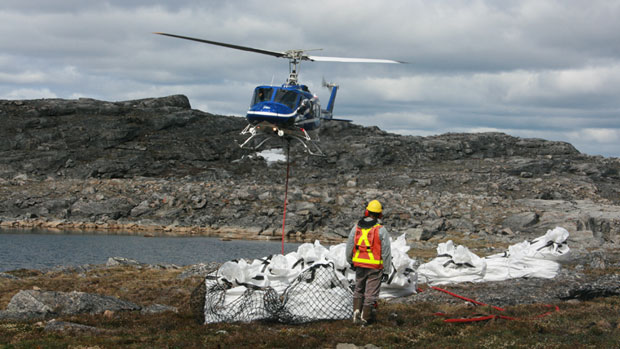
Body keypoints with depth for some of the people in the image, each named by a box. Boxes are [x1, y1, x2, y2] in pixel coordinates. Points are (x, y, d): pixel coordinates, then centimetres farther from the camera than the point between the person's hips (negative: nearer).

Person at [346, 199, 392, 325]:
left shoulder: (356, 228, 1)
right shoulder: (381, 230, -10)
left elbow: (349, 247, 9)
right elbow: (386, 252, -9)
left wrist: (351, 261, 26)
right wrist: (386, 271, -1)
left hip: (360, 265, 3)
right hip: (375, 267, -3)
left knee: (359, 289, 20)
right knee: (371, 292, 5)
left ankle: (356, 311, 8)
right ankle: (366, 317, 9)